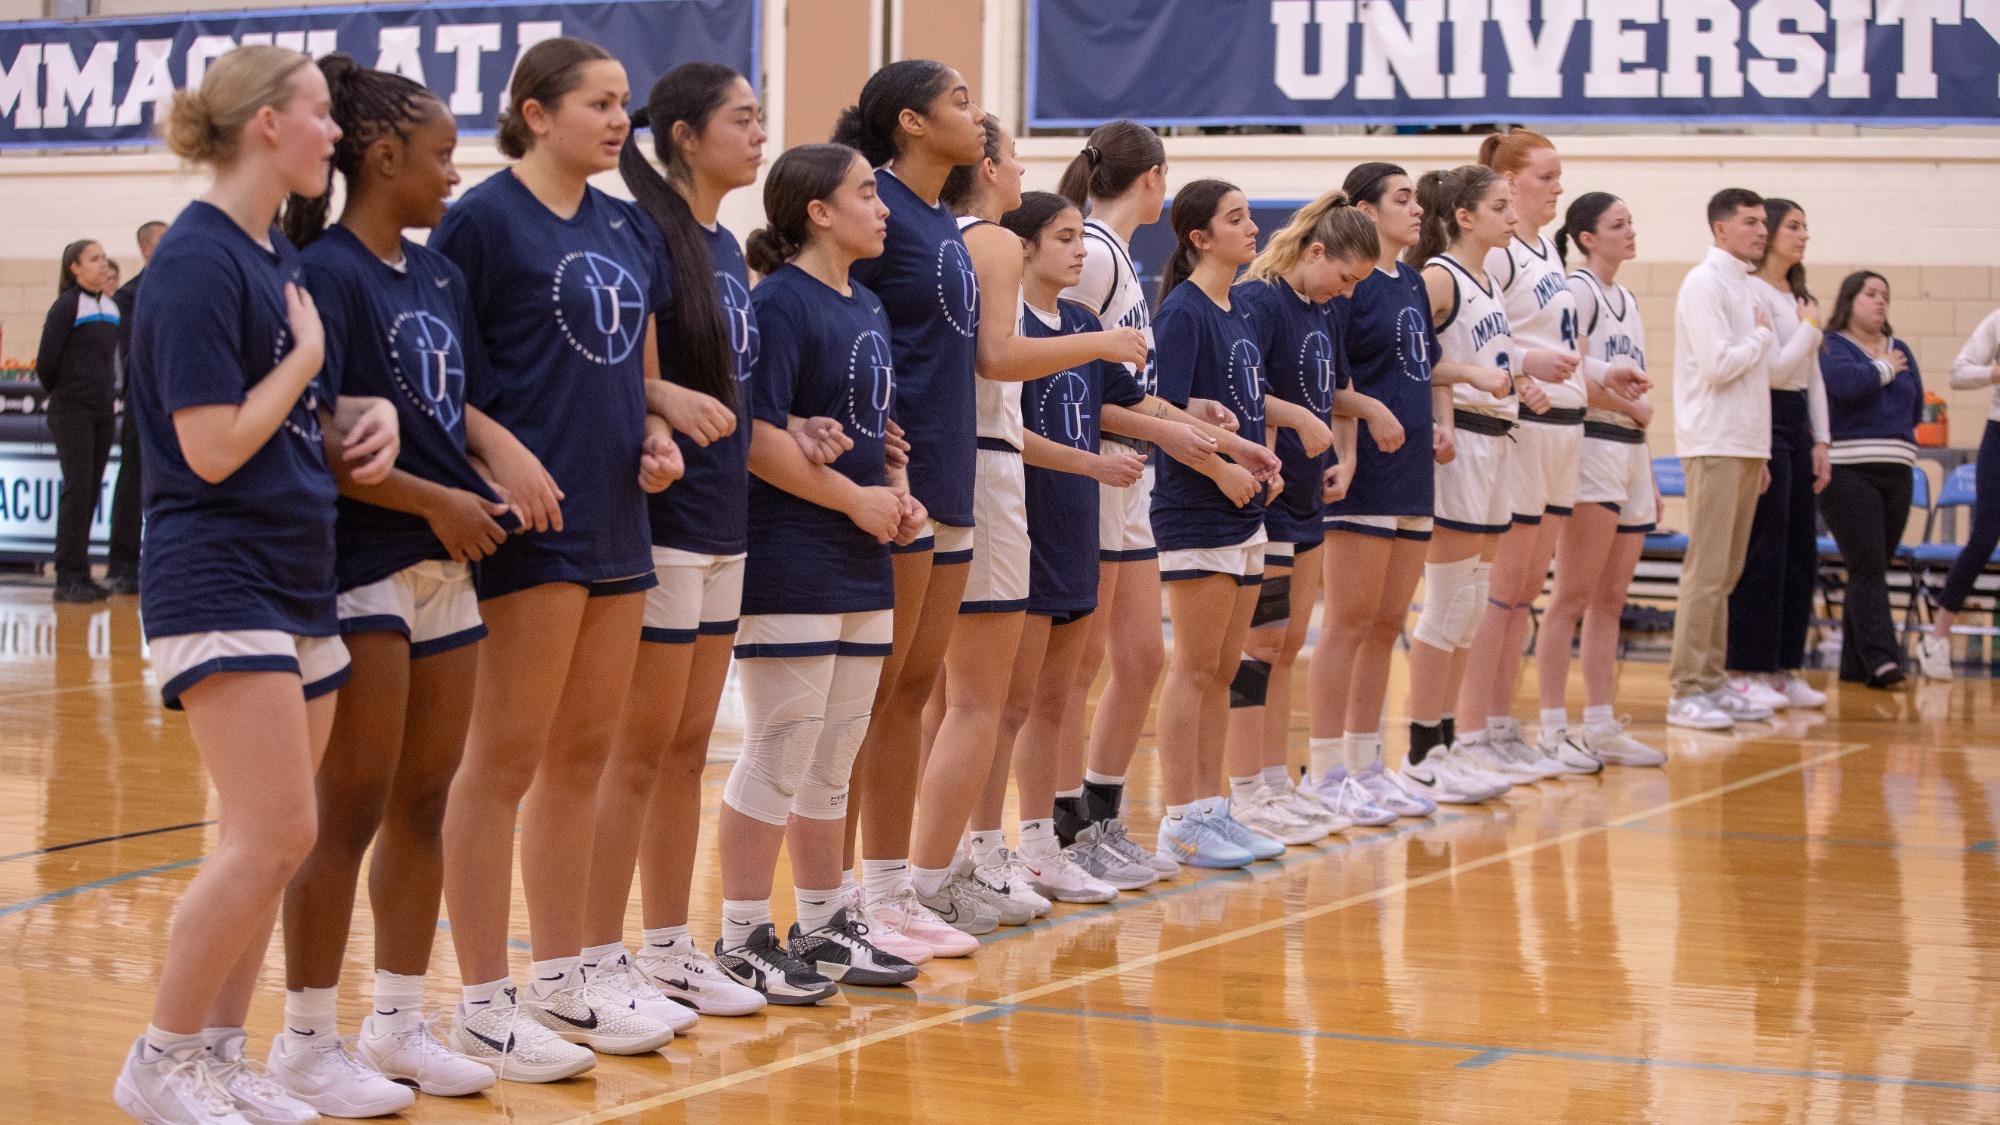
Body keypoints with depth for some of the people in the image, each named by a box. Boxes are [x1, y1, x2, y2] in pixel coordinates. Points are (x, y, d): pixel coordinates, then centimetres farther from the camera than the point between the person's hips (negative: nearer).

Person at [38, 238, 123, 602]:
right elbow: (45, 361, -7)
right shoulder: (67, 306, -8)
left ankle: (80, 574, 11)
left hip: (103, 410, 6)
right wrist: (59, 394, 6)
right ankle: (69, 577, -9)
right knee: (77, 488, -11)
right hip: (72, 409, -6)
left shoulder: (113, 306, 12)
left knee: (92, 491, 7)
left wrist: (111, 395, 14)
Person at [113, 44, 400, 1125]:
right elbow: (213, 448, -19)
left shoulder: (278, 257, 13)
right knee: (275, 836, -12)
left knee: (262, 842, 10)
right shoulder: (198, 261, -14)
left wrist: (371, 413, 1)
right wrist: (307, 357, -8)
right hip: (218, 579, -9)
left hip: (298, 579, 9)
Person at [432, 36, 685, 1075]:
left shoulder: (630, 229, 14)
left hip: (615, 522, 8)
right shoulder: (484, 219, -7)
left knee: (583, 756, 14)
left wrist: (656, 436, 5)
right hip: (531, 524, -8)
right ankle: (484, 1004, 3)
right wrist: (500, 461, -20)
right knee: (505, 760, -3)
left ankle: (564, 979, 24)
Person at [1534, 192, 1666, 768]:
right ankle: (1554, 725, -8)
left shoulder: (1628, 301, 20)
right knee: (1572, 598, -9)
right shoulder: (1578, 290, -6)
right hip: (1590, 446, -9)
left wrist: (1649, 477, 21)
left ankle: (1601, 727, 11)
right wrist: (1633, 408, -4)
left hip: (1629, 452, 9)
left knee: (1609, 601, 9)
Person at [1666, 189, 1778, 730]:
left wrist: (1759, 452, 16)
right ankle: (1687, 691, -7)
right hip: (1714, 445, -9)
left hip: (1744, 445, 9)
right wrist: (1763, 337, -2)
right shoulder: (1705, 283, -10)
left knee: (1725, 573, 10)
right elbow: (1719, 365, -19)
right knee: (1707, 572, -9)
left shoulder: (1743, 285, 17)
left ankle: (1712, 683, 15)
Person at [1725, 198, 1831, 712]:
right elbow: (1776, 368, -16)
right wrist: (1811, 327, -4)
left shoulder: (1799, 298, 17)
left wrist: (1820, 442, 12)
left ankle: (1782, 669, 15)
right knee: (1762, 552, -8)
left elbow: (1813, 376, 18)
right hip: (1762, 423, -9)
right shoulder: (1751, 292, -10)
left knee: (1801, 552, 9)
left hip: (1797, 425, 9)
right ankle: (1746, 671, -3)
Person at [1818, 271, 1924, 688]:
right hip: (1848, 473, -6)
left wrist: (1885, 434, 6)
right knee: (1868, 568, -14)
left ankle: (1855, 665, 10)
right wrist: (1885, 370, -5)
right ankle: (1881, 657, -19)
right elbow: (1846, 382, -20)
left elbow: (1916, 408, 16)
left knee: (1873, 571, 6)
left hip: (1896, 473, 6)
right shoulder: (1830, 346, -1)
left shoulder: (1900, 350, 17)